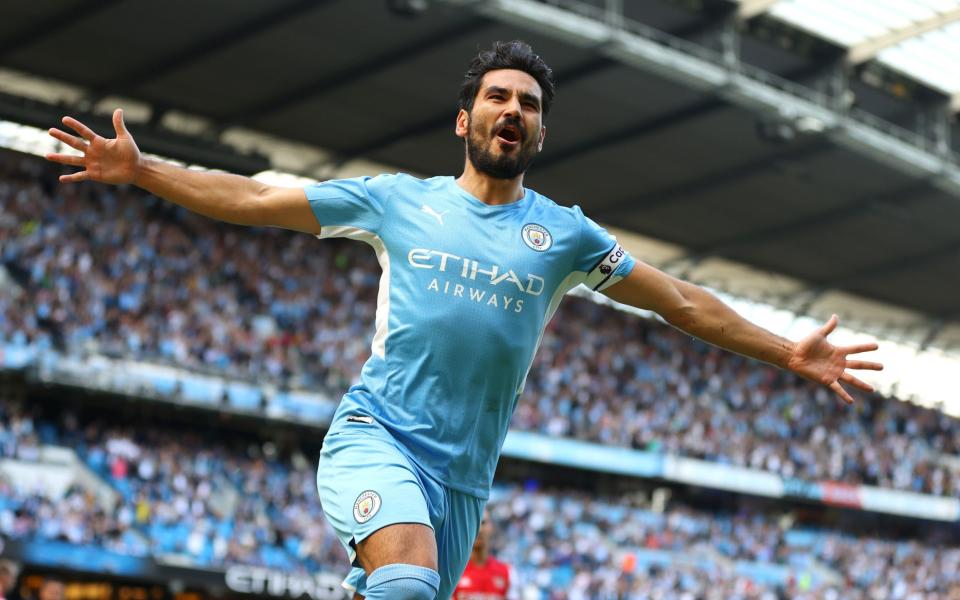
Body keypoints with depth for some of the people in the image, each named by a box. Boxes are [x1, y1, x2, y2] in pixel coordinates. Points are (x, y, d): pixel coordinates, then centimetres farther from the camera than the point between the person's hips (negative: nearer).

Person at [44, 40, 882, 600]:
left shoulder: (565, 234, 10)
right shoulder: (399, 200, 7)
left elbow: (682, 302, 13)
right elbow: (255, 199, 10)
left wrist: (784, 352, 8)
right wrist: (142, 169, 4)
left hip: (464, 474, 3)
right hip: (375, 437, -2)